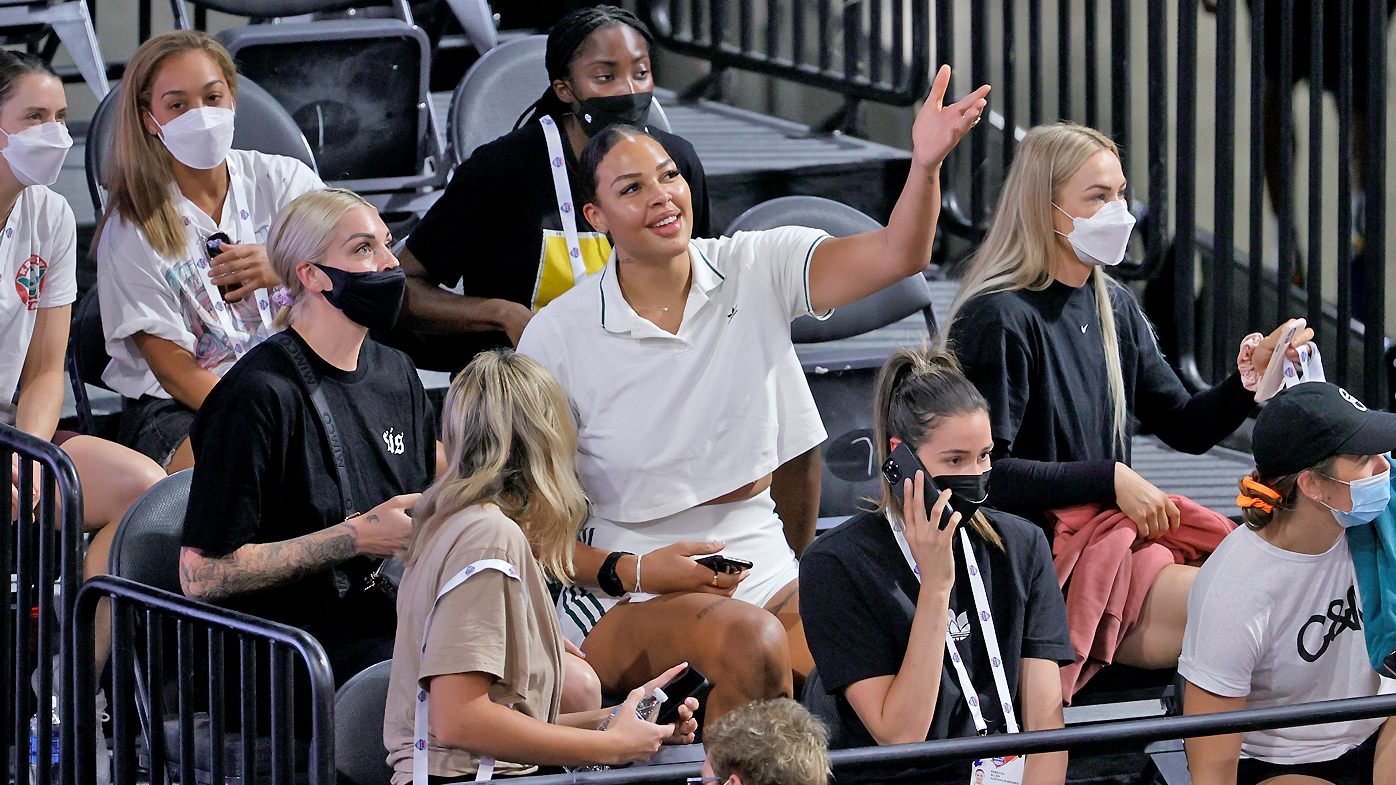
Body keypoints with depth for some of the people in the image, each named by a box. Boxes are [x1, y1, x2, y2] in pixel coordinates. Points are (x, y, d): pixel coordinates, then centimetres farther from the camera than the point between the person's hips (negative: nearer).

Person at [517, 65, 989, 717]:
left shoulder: (758, 270, 3)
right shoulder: (558, 335, -4)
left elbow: (896, 255, -13)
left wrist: (926, 162, -33)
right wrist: (631, 571, -17)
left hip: (761, 566, 3)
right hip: (624, 593, -3)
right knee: (751, 641, -35)